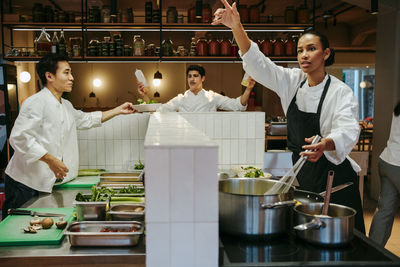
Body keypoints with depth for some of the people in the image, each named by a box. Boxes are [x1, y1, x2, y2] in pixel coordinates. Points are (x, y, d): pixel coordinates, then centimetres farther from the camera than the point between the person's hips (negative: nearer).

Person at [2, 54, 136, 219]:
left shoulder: (66, 106, 14)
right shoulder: (36, 102, -16)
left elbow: (85, 120, 30)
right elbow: (19, 138, -23)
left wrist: (118, 111, 27)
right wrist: (51, 160, -24)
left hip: (45, 183, 8)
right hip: (25, 182, -8)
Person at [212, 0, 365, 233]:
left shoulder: (341, 92, -13)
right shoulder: (293, 81, 0)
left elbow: (348, 131, -28)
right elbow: (258, 64, -9)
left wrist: (325, 145, -52)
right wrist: (237, 28, -24)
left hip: (332, 174, -4)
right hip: (301, 170, 4)